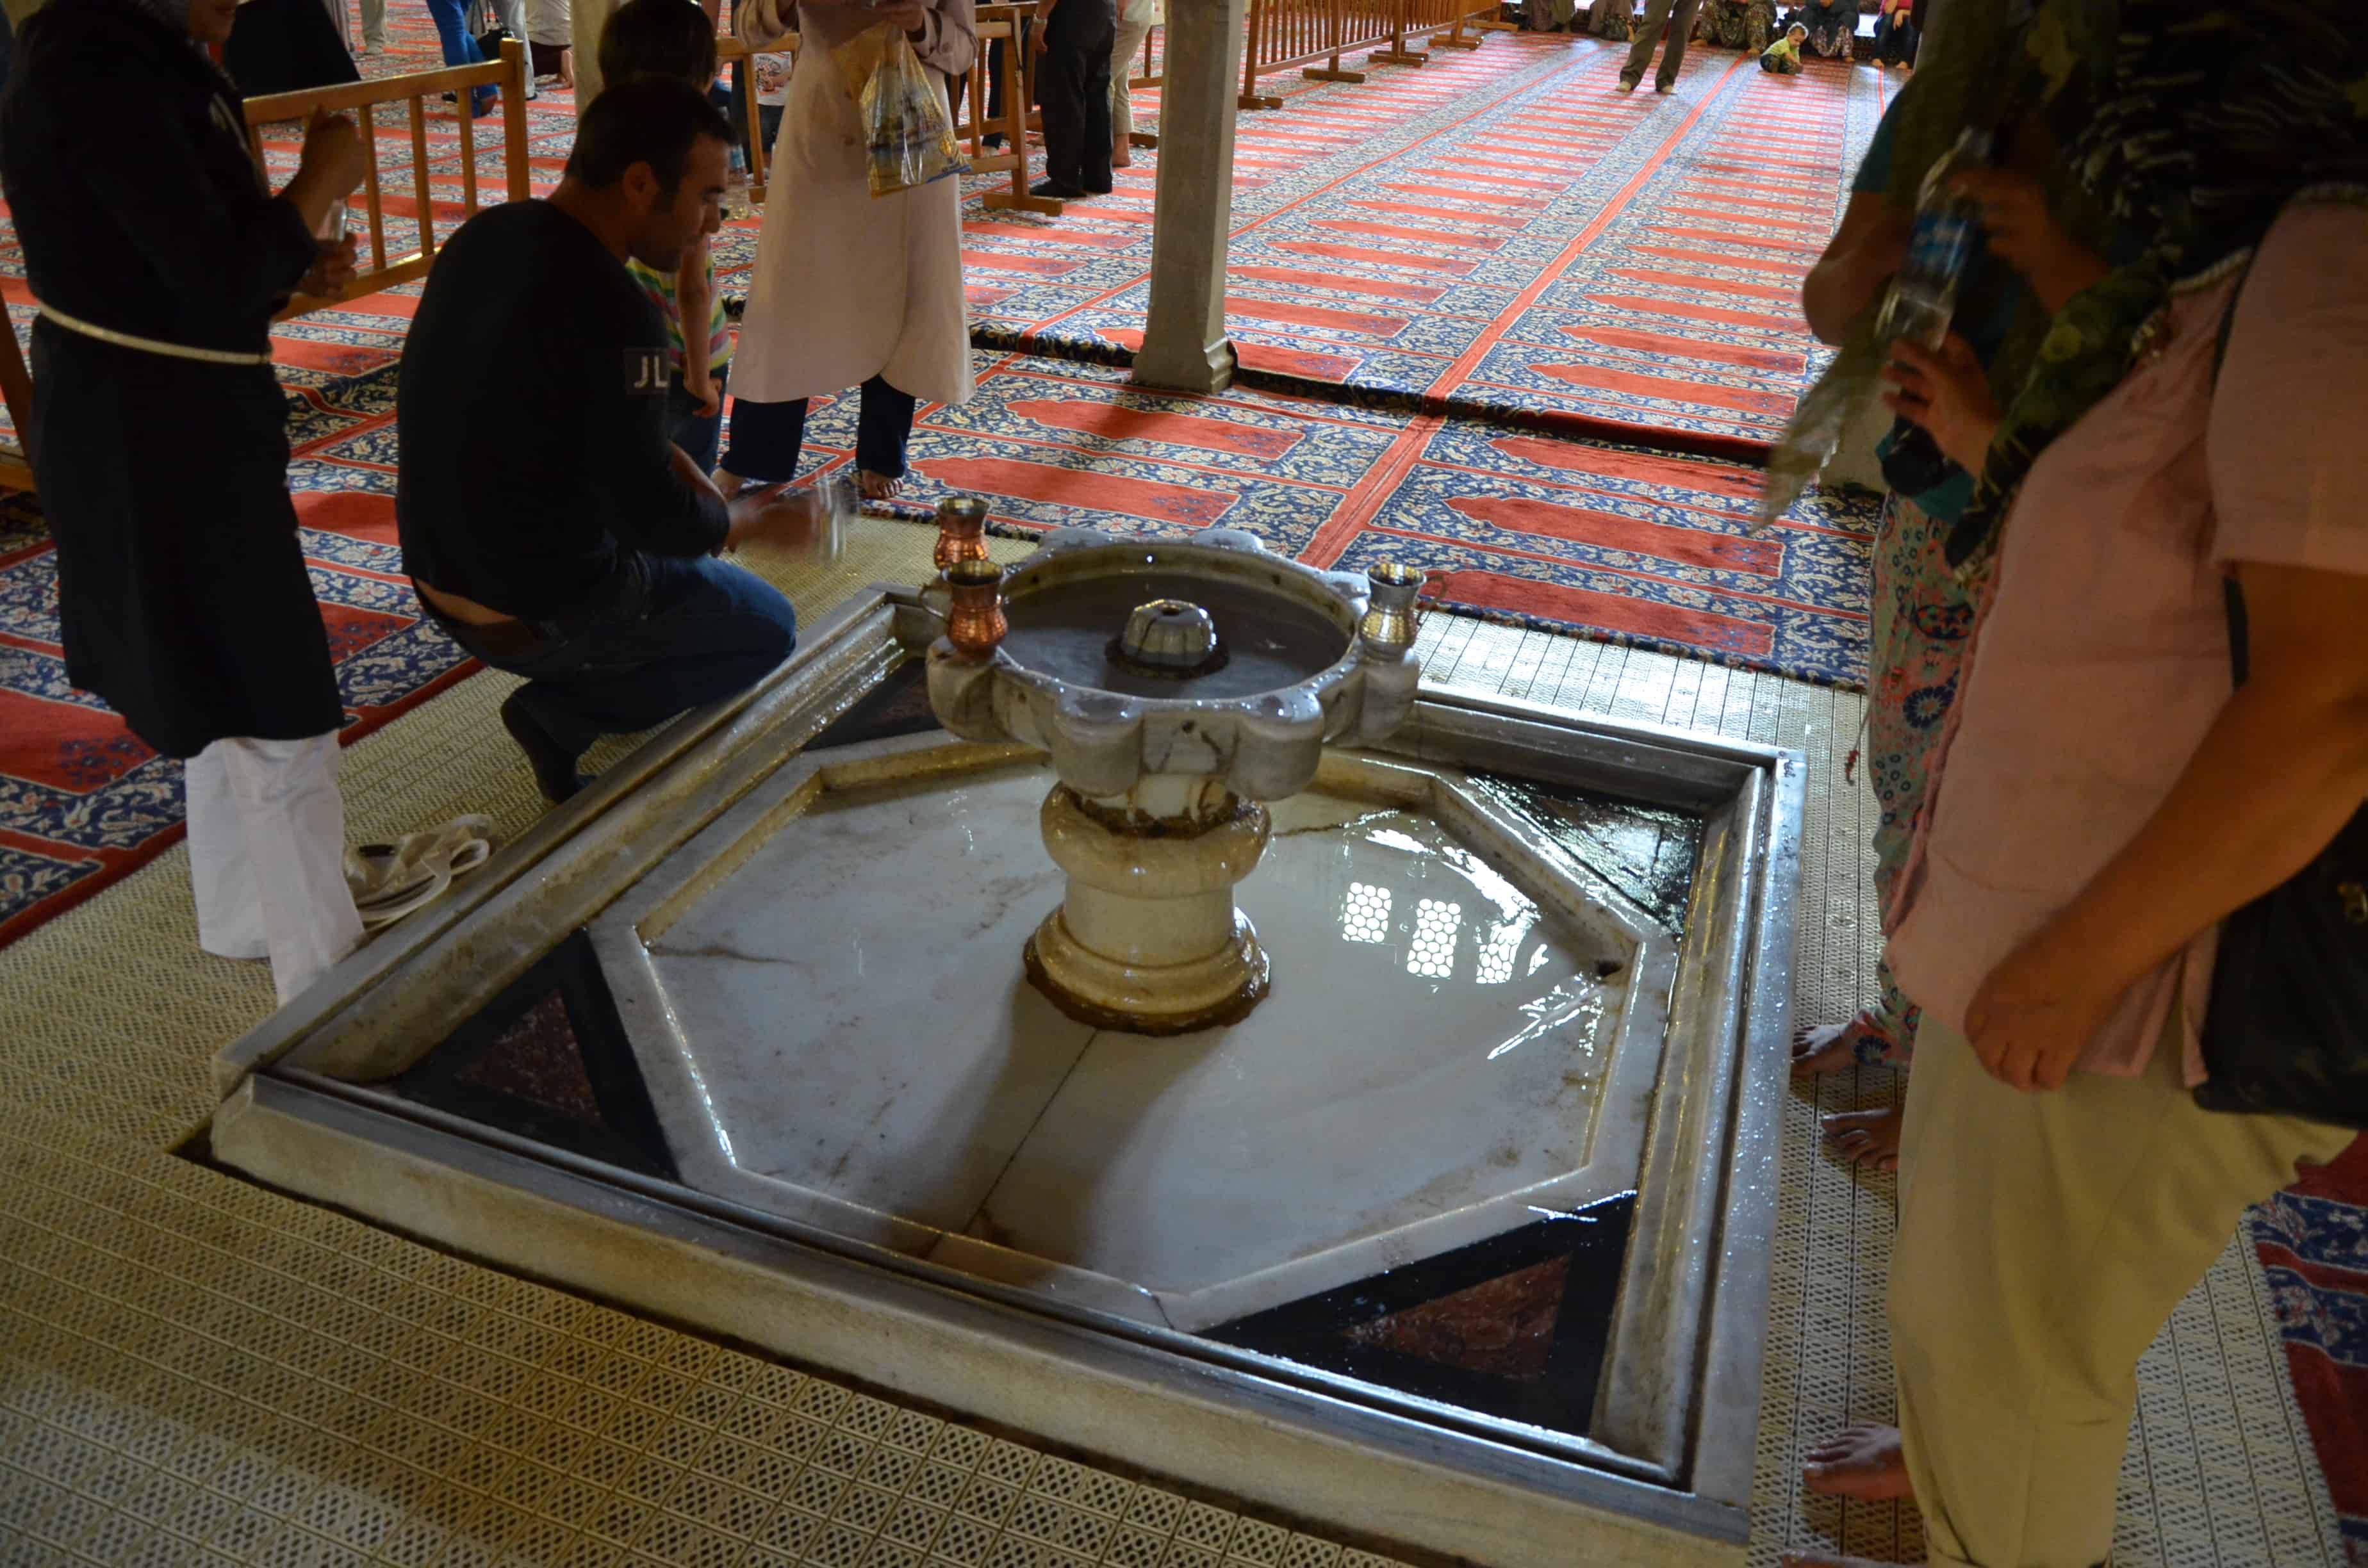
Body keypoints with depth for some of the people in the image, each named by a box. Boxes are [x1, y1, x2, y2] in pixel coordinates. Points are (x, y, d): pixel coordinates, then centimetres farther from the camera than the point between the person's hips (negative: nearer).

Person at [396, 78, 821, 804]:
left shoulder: (487, 236, 0)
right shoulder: (612, 313, -27)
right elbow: (657, 519, -21)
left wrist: (685, 471, 7)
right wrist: (760, 518, -3)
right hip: (532, 614, -8)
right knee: (768, 629, 11)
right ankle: (565, 713, 3)